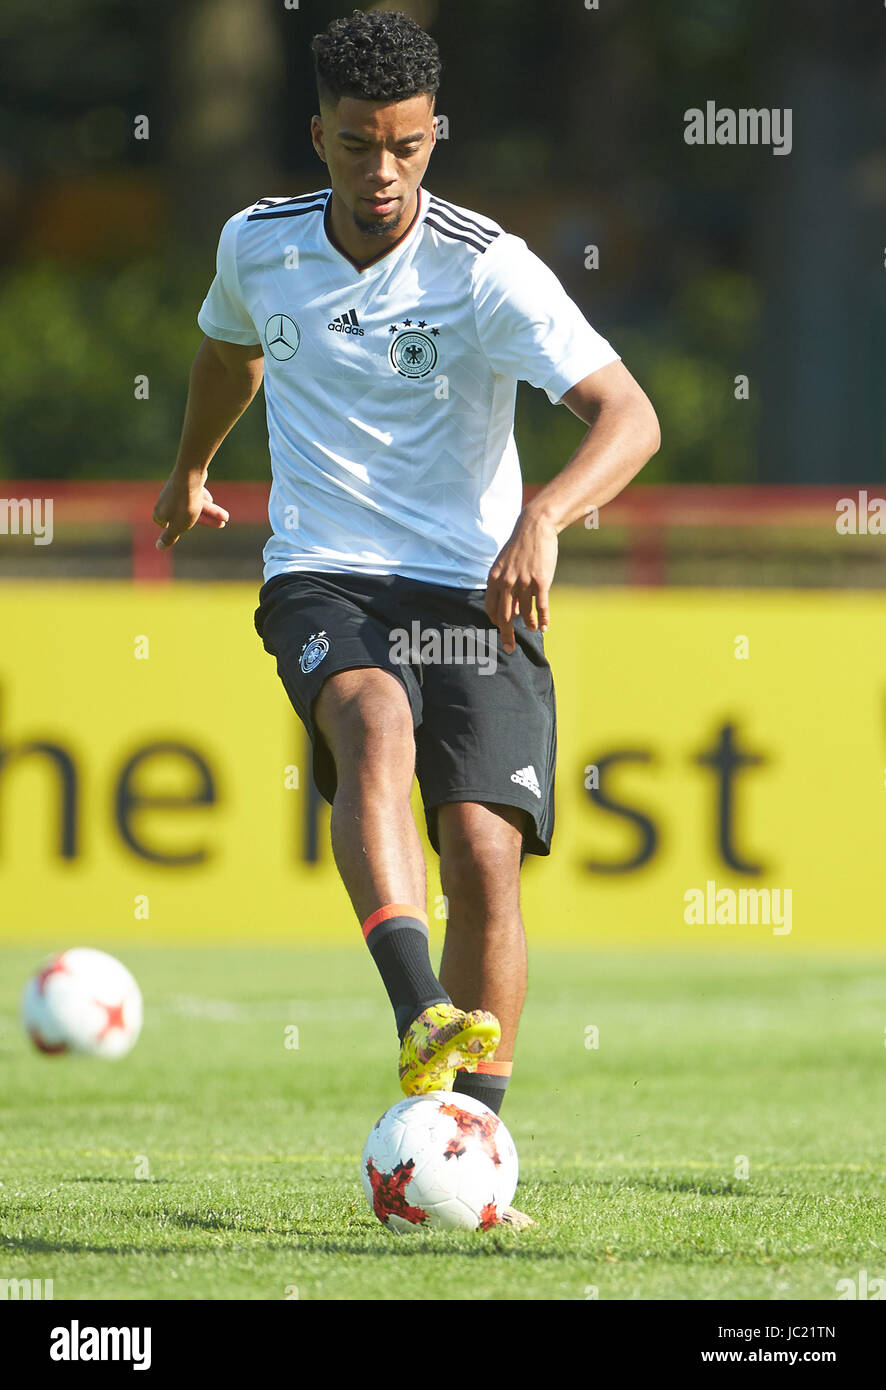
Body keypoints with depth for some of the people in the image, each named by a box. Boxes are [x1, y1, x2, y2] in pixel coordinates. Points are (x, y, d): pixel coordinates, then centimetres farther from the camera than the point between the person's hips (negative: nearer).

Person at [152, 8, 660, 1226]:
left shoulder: (488, 270, -10)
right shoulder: (259, 246, 3)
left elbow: (629, 415, -20)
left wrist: (545, 518, -38)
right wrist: (190, 470, 45)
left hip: (472, 591, -1)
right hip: (321, 579, 1)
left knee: (484, 849, -16)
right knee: (376, 721, -33)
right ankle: (424, 1022, -49)